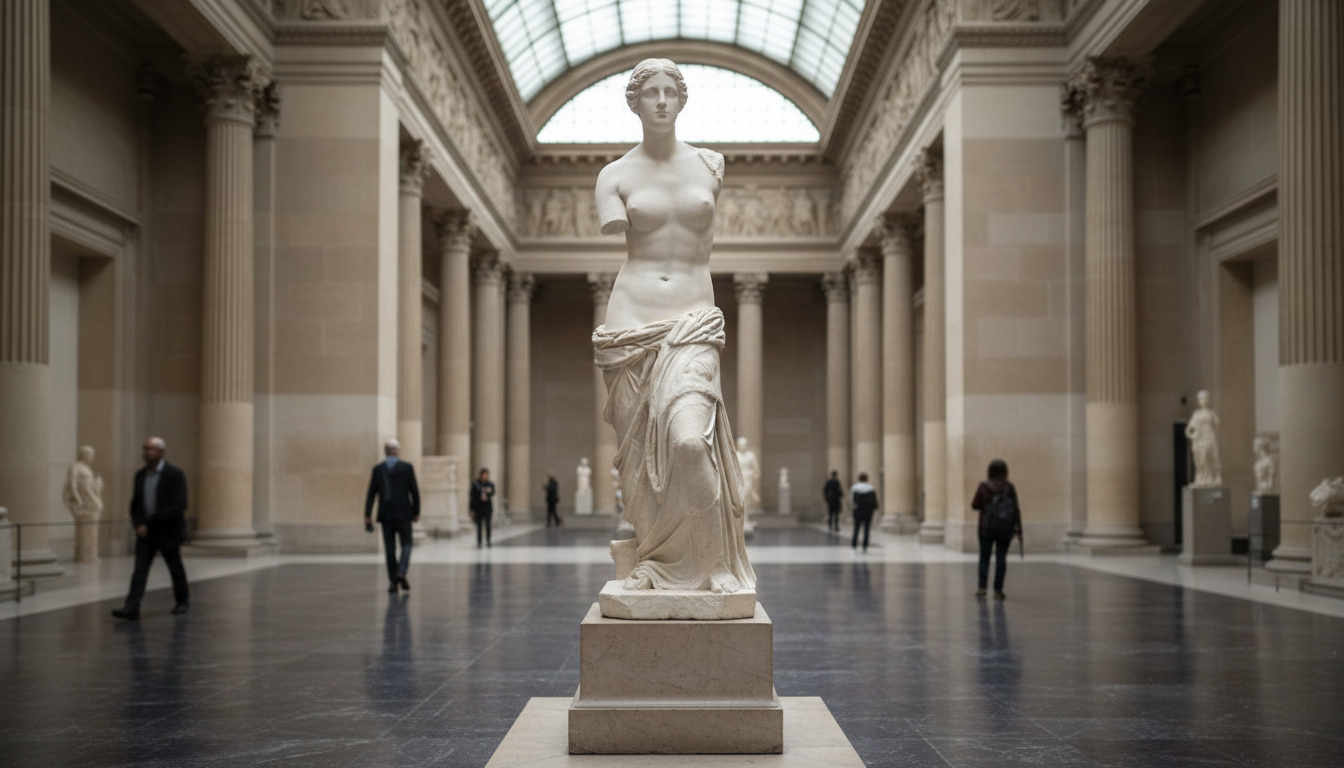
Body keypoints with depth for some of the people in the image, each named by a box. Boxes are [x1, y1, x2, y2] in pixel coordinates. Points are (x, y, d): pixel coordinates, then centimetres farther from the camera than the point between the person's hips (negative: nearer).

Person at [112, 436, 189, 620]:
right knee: (140, 569, -6)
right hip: (145, 531, 4)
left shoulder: (175, 475, -10)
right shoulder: (140, 475, 8)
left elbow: (179, 505, -17)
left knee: (176, 570, 9)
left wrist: (153, 521, -17)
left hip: (168, 531, -4)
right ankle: (131, 608, -12)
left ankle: (181, 602, 27)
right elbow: (135, 504, 13)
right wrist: (138, 524, -5)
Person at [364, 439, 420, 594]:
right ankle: (401, 571, -13)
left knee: (390, 548, 7)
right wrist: (416, 512, 6)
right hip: (403, 514, -2)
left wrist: (368, 516, 2)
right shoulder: (407, 467, -3)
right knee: (406, 544, 9)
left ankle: (393, 581, 7)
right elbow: (414, 491, -3)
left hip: (385, 515, 2)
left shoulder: (377, 469, 2)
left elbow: (371, 493, 1)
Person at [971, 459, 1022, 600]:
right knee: (1001, 557, 5)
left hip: (987, 528, -1)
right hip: (1005, 529, 1)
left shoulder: (984, 487, -6)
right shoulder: (1010, 488, -3)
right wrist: (1018, 529, 4)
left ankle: (981, 587, 3)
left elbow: (975, 505, -3)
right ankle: (998, 590, 4)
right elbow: (1016, 509, -2)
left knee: (984, 556, 9)